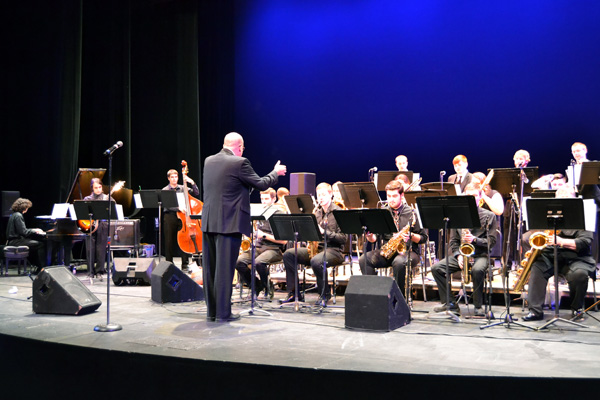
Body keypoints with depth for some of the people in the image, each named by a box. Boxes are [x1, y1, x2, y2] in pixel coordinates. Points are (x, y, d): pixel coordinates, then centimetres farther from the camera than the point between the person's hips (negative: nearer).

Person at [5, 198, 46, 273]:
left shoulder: (14, 214, 15)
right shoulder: (18, 216, -16)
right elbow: (23, 232, -21)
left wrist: (34, 230, 10)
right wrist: (34, 231, -7)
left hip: (14, 240, 11)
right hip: (15, 241, -11)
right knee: (41, 244, -14)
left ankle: (37, 267, 17)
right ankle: (42, 268, -13)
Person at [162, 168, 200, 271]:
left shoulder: (183, 188, 10)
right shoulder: (165, 190, 4)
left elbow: (196, 193, 3)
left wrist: (192, 183, -11)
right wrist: (178, 207, -25)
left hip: (181, 216, 1)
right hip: (170, 217, -1)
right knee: (169, 241, 3)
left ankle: (185, 265, 1)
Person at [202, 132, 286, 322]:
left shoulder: (208, 161, 9)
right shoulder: (239, 163, -11)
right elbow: (261, 184, -4)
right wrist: (275, 173, 15)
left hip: (208, 222, 7)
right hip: (229, 223, -6)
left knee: (210, 268, 11)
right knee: (225, 268, -1)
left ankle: (211, 311, 20)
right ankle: (223, 312, 5)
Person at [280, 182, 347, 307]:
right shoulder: (317, 212, 16)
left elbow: (343, 238, -12)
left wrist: (324, 232, -21)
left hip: (334, 250, -7)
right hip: (316, 248, 7)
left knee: (315, 261, -38)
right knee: (288, 254, -12)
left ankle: (325, 295, -14)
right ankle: (293, 293, -8)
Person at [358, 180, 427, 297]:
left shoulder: (411, 213, 0)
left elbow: (423, 238, 1)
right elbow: (375, 237, 9)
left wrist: (410, 236, -18)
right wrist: (370, 236, -14)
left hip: (408, 251, -3)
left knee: (399, 262, -38)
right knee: (364, 259, -23)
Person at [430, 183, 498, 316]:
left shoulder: (489, 216, 3)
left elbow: (492, 241, -2)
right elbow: (453, 240, 11)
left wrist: (474, 239, -18)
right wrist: (458, 255, -7)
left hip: (480, 255, -4)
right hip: (460, 254, 4)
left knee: (477, 270, -38)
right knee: (436, 267, -18)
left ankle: (478, 306, -18)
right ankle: (449, 303, -8)